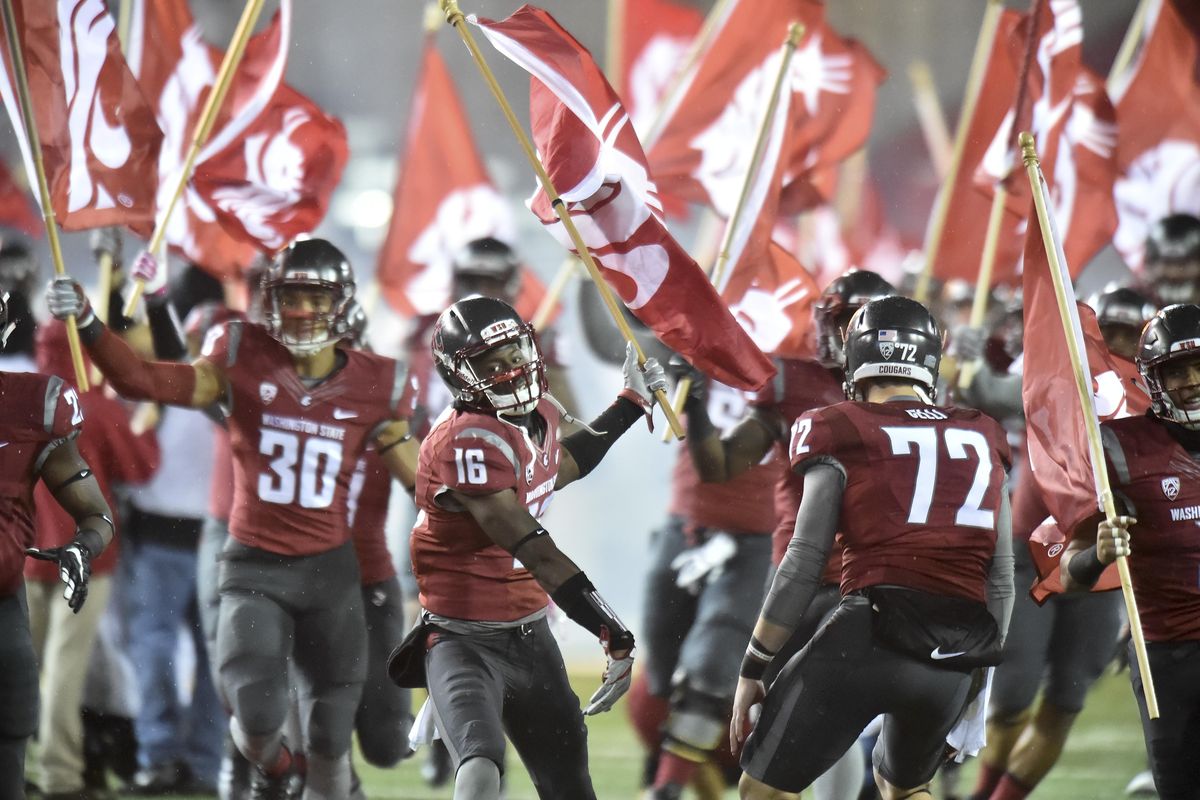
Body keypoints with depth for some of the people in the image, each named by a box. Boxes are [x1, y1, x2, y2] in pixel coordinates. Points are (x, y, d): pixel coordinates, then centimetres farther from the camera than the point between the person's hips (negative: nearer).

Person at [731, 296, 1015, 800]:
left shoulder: (843, 434, 2)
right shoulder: (982, 441, 15)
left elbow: (804, 564, -1)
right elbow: (999, 577, 17)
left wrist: (754, 667, 6)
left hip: (871, 637, -5)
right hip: (958, 660, 5)